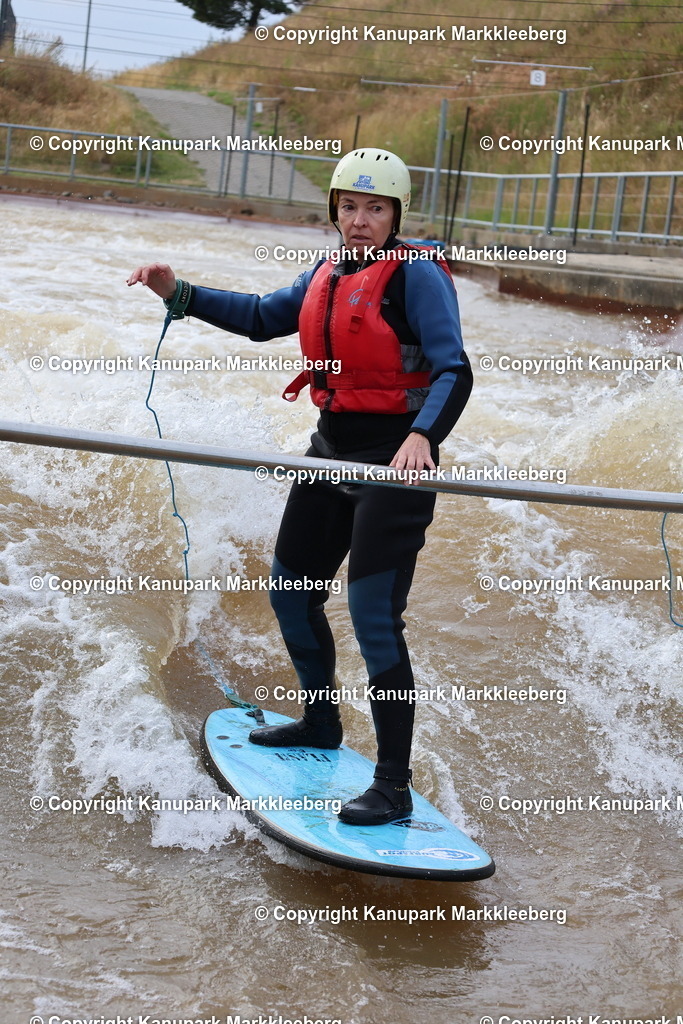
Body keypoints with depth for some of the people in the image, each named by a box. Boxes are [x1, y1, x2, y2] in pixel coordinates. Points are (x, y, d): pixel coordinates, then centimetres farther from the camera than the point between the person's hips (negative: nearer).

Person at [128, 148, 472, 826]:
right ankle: (320, 722, 40)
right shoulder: (329, 273, 10)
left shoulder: (417, 275, -13)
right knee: (290, 591, 17)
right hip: (332, 450, 9)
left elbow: (454, 372, -21)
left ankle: (394, 786, -7)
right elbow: (262, 318, 23)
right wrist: (179, 295, 14)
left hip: (394, 461, -8)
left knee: (373, 616, -13)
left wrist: (421, 438, -39)